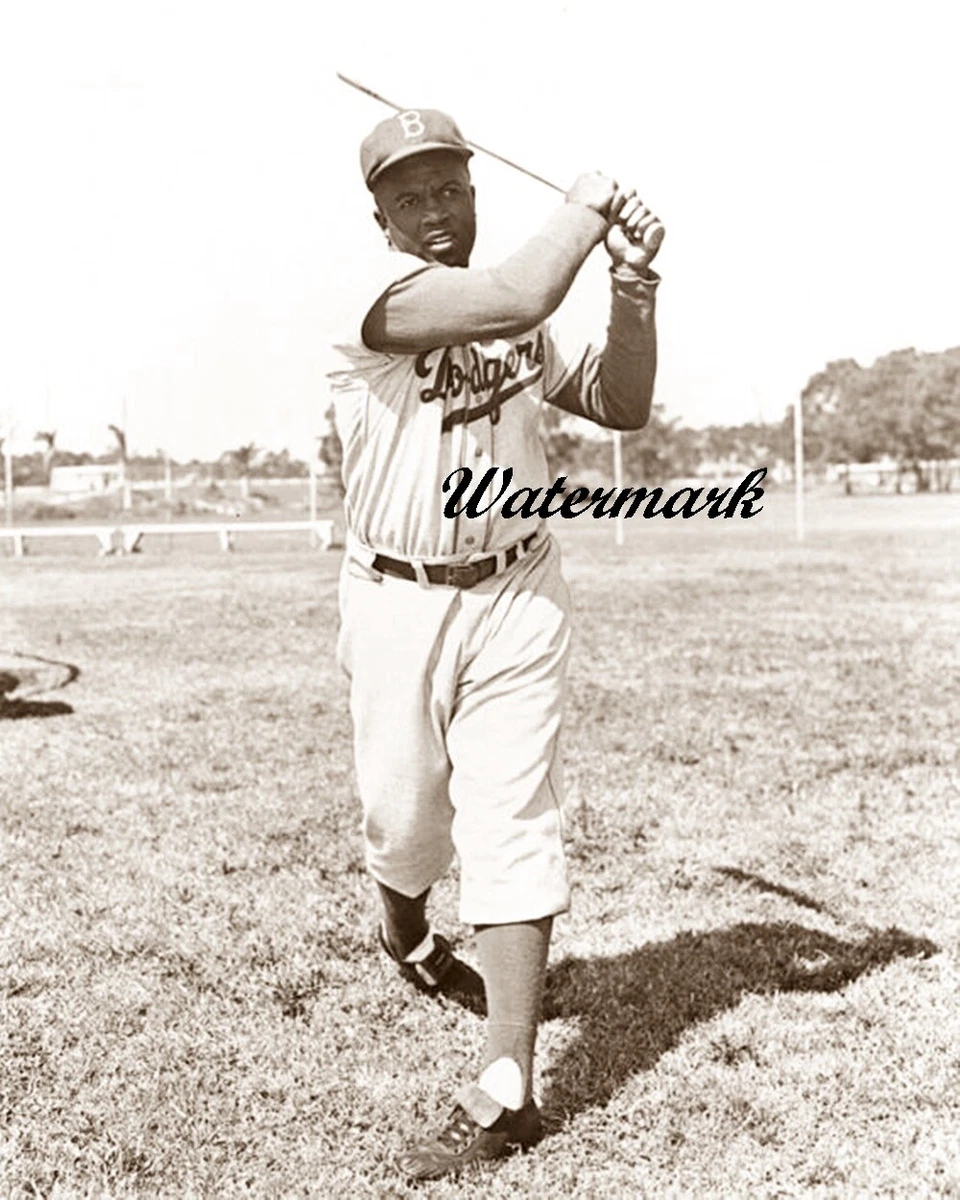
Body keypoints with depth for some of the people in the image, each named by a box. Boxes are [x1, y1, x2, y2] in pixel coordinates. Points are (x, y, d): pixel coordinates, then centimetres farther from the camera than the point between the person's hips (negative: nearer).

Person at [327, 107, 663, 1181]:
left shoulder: (518, 312, 7)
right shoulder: (378, 293, -14)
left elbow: (622, 403, 7)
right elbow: (518, 298, -31)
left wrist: (632, 284, -5)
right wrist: (582, 210, -13)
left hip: (516, 596, 3)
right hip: (397, 603, -3)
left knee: (512, 825, -4)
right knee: (404, 821, 10)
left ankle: (505, 1090, 0)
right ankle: (405, 934, 47)